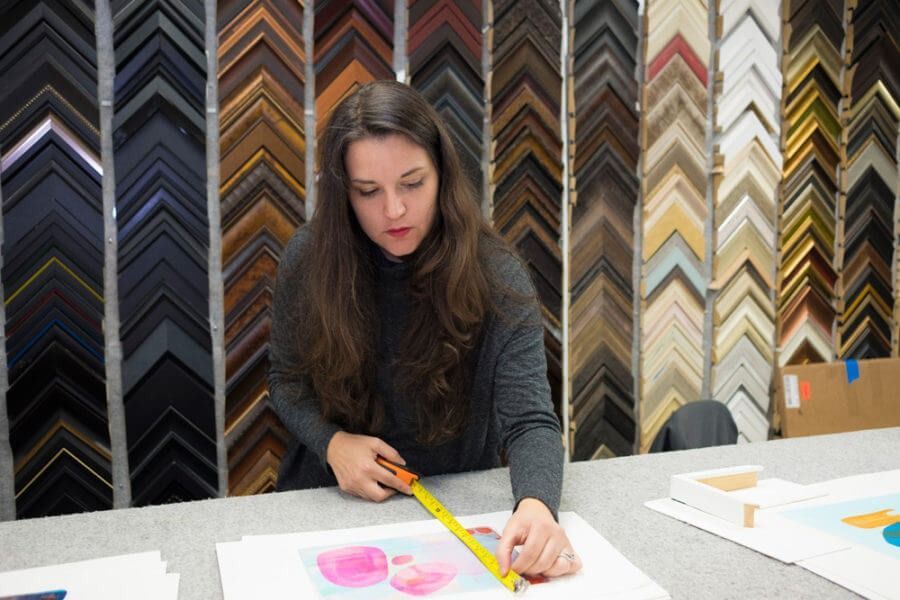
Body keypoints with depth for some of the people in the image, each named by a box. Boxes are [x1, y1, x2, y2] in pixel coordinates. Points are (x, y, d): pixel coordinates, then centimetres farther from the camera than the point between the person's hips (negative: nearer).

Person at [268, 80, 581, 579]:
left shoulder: (495, 276, -16)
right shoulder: (309, 259, -10)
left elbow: (531, 420, -21)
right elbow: (286, 378, 3)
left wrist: (536, 505, -42)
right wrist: (331, 441, -17)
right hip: (335, 500, 1)